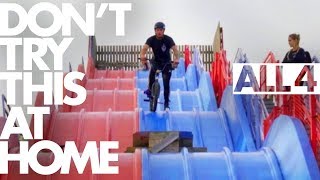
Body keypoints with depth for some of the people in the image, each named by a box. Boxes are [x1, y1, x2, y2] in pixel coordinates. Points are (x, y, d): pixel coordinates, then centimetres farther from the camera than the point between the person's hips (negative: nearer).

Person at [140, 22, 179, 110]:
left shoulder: (168, 39, -20)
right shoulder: (151, 39, -16)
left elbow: (175, 49, -32)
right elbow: (145, 48, -32)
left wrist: (176, 59, -53)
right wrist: (142, 56, -55)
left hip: (166, 62, -1)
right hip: (156, 60, 1)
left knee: (166, 83, -6)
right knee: (152, 69, -34)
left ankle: (166, 103, 7)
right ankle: (150, 89, -19)